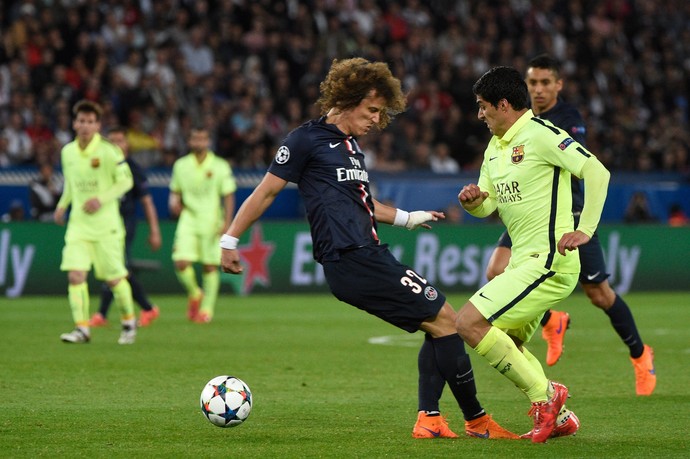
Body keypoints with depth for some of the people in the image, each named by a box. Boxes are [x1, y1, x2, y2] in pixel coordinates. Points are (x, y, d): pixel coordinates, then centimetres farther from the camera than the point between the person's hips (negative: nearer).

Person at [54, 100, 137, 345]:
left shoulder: (109, 151, -10)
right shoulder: (67, 152, 6)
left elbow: (126, 181, -6)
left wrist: (102, 199, -18)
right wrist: (62, 205, 7)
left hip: (106, 224, -4)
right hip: (78, 224, 4)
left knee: (114, 278, 4)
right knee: (75, 275, -12)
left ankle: (129, 321, 27)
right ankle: (82, 328, -9)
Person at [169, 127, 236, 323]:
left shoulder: (220, 166, -1)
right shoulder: (181, 165, 7)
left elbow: (229, 196, 0)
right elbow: (175, 191, 17)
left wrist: (226, 222, -9)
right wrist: (174, 202, -6)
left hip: (212, 224, -1)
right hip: (188, 220, 2)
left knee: (210, 267, 0)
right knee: (181, 263, -13)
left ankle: (207, 309, 12)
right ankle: (194, 294, 14)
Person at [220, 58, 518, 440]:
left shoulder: (351, 144, 20)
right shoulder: (308, 139, -6)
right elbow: (266, 192, -3)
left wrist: (406, 218, 40)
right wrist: (229, 240, -3)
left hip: (370, 257, 10)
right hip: (351, 261, -10)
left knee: (439, 325, 9)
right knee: (443, 318, -8)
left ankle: (429, 419, 8)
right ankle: (476, 420, -1)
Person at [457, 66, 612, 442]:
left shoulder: (540, 134, -13)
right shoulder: (495, 146, 16)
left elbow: (597, 171, -21)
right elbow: (488, 207, 18)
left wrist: (585, 230, -22)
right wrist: (472, 200, -6)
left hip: (547, 262, -10)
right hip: (526, 259, 10)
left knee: (469, 323, -15)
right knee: (507, 346, 14)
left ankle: (544, 395, -8)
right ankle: (559, 417, 20)